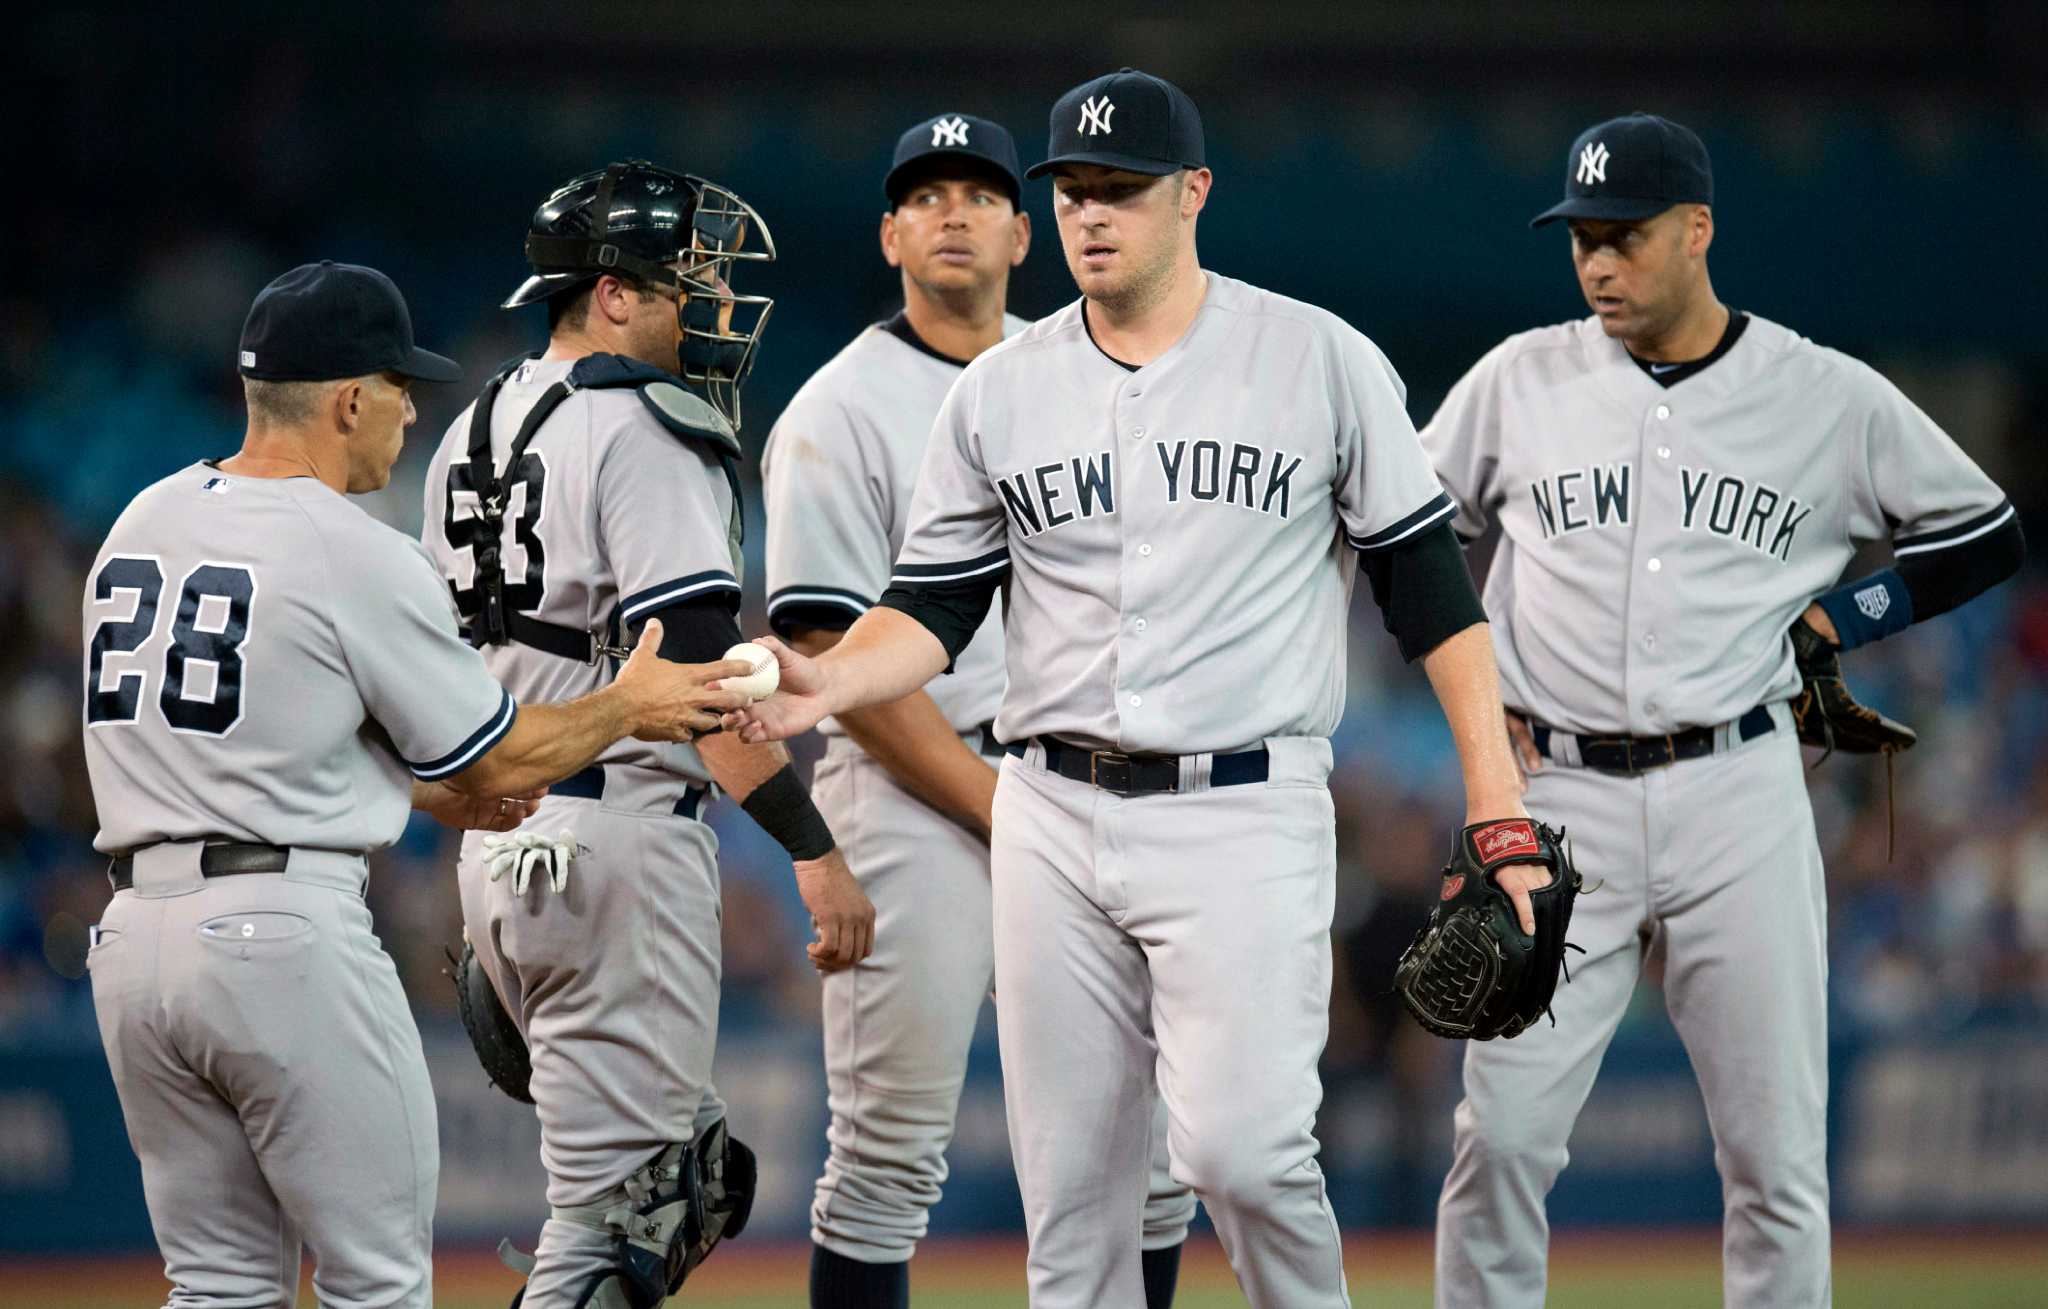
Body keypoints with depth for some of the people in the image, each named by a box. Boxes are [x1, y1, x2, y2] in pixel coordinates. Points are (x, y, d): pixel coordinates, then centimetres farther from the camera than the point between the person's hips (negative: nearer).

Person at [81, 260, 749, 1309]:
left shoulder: (143, 523, 13)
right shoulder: (358, 558, -9)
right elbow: (501, 759, 0)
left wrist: (420, 789, 28)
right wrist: (628, 708, 18)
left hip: (132, 938, 7)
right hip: (285, 931, -7)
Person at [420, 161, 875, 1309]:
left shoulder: (477, 430, 15)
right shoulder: (643, 436, -12)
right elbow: (700, 667, -21)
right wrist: (814, 847, -23)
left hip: (497, 842, 9)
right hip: (619, 838, -9)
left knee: (693, 1173, 16)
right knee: (617, 1203, -6)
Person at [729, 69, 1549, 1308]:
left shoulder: (1323, 360, 1)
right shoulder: (998, 393, 9)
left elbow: (1425, 575, 3)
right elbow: (934, 608, 9)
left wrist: (1495, 788, -3)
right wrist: (828, 682, -13)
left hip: (1245, 812, -4)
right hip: (1055, 821, 4)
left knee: (1237, 1143, -18)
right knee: (1070, 1178, 4)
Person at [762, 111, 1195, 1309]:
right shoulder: (840, 413, -2)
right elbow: (835, 655, -9)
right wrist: (1002, 808, -13)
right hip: (916, 795, -5)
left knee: (1149, 1149, 1)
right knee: (891, 1158, -4)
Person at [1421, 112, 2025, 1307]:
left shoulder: (1831, 399, 3)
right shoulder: (1522, 380, 6)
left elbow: (1987, 536, 13)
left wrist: (1831, 620, 1)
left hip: (1738, 795, -1)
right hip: (1562, 800, 1)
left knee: (1778, 1153, -1)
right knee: (1503, 1136, -6)